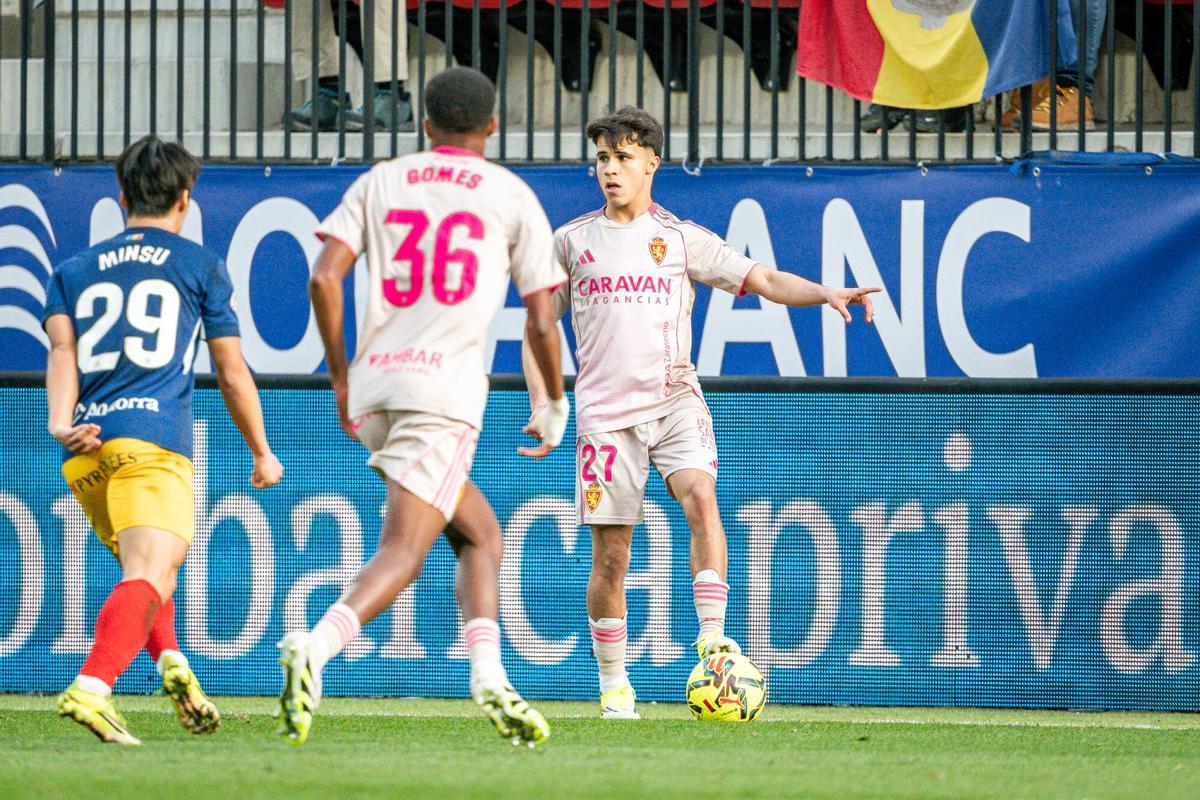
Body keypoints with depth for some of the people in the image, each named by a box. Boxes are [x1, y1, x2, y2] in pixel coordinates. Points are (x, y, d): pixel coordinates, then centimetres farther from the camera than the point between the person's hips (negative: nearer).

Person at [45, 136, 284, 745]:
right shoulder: (201, 266, 14)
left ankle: (171, 664, 4)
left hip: (84, 447, 5)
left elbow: (61, 351, 4)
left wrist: (61, 421, -11)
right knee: (148, 576, -18)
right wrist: (262, 453, 27)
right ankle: (92, 687, -41)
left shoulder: (75, 270, 23)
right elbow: (232, 374, 15)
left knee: (144, 571, 26)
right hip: (154, 440, -5)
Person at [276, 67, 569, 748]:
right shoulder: (512, 195, 9)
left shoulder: (381, 182, 15)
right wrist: (556, 403, 25)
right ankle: (315, 648, -37)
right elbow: (541, 323, 9)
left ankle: (491, 682, 5)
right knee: (403, 551, -13)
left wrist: (341, 379, 13)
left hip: (373, 386, 5)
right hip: (445, 388, -5)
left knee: (482, 536, 19)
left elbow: (324, 278, 3)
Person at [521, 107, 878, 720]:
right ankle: (613, 684, 14)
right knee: (610, 557, -1)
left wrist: (826, 293, -16)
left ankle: (712, 637, -30)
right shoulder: (571, 242, 9)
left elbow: (765, 281, 2)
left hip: (673, 399, 0)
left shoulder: (681, 239, 7)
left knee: (700, 496, -28)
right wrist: (541, 407, 3)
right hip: (604, 411, 0)